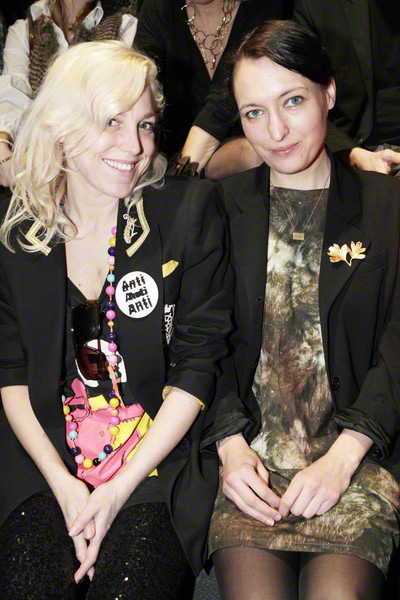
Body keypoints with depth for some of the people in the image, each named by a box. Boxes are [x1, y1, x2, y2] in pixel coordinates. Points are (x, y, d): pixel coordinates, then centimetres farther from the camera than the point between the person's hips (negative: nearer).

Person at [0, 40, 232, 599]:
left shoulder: (191, 211, -4)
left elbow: (198, 364, -4)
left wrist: (120, 488, -10)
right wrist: (62, 485, -9)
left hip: (160, 464, -1)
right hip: (47, 462, 2)